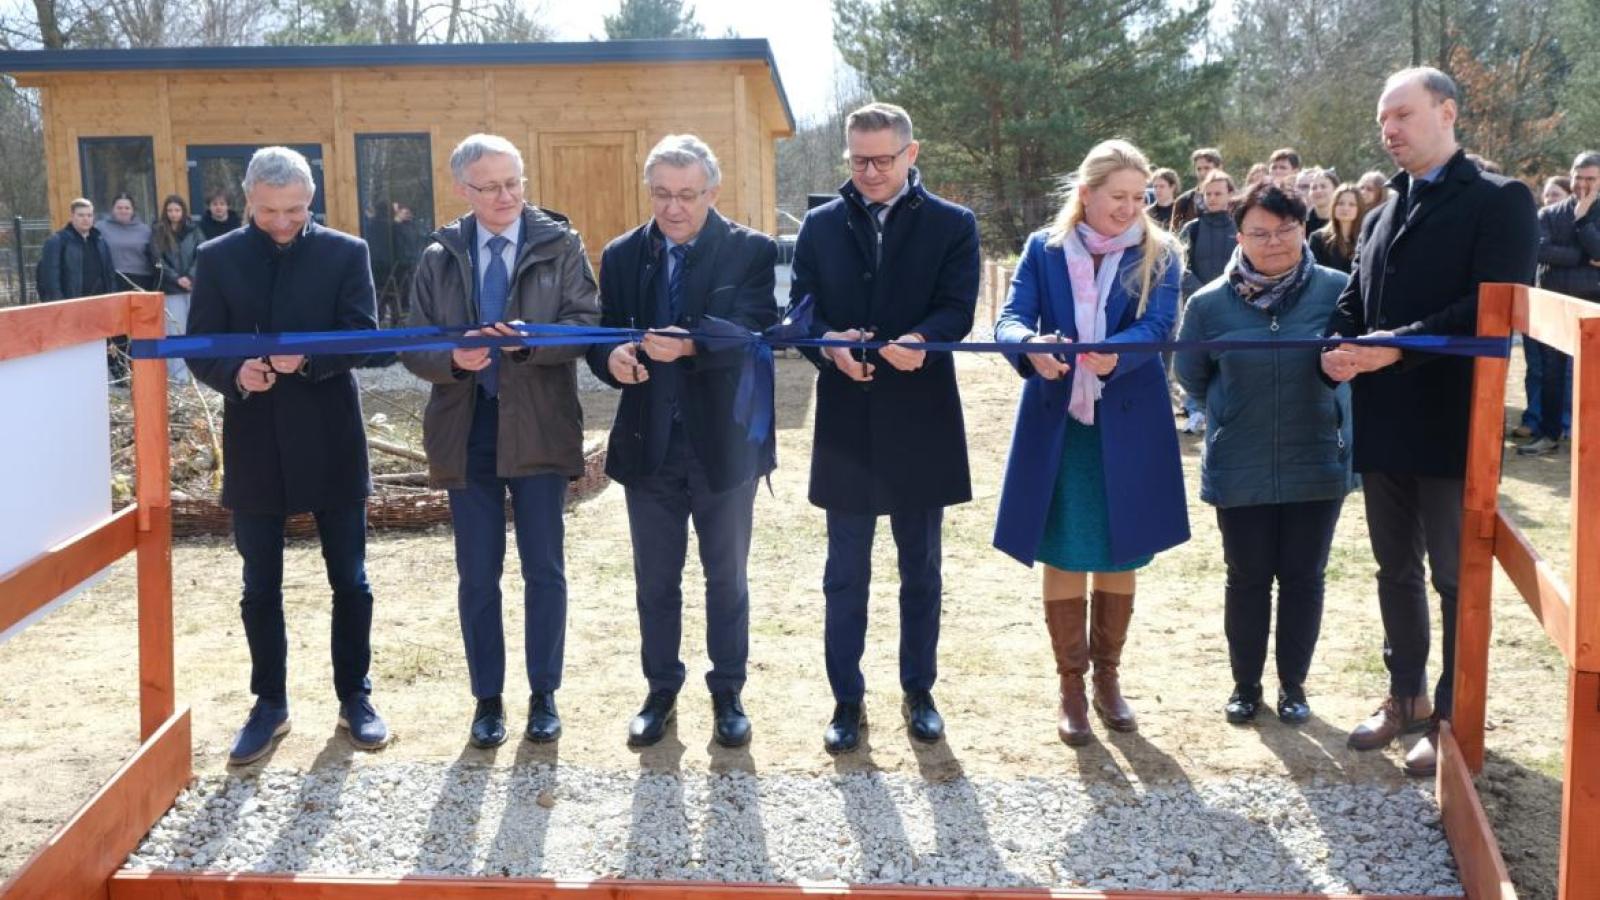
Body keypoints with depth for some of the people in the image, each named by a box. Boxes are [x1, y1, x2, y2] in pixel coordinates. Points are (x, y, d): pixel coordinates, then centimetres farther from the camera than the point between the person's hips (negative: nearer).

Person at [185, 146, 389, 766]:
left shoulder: (346, 253, -1)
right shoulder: (217, 259, 2)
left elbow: (364, 335, -8)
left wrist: (308, 358, -27)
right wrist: (235, 373, -23)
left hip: (331, 442, -1)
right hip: (255, 444, 1)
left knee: (349, 580, 8)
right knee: (260, 588, 10)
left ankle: (355, 697, 23)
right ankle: (270, 704, 24)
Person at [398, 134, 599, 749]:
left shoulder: (560, 245, 1)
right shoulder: (439, 258, 7)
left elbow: (587, 324, -9)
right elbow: (413, 346, 3)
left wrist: (528, 339, -25)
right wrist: (452, 358, -18)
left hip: (539, 427, -2)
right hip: (466, 428, 2)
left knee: (545, 569, 6)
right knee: (477, 574, 8)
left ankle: (544, 696, 21)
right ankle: (487, 699, 22)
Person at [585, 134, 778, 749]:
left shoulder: (752, 252, -6)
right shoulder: (622, 256, 4)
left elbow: (754, 334, -19)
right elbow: (601, 337, 1)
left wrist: (691, 345, -37)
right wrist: (612, 359, -23)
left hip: (724, 443, -2)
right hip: (648, 445, 3)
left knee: (727, 578, 11)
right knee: (654, 580, 13)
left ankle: (727, 694, 26)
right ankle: (661, 692, 29)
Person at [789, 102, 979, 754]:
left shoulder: (952, 225, 2)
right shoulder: (821, 225, 7)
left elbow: (958, 308, -8)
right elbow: (801, 308, -1)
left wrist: (920, 341, -30)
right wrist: (832, 345, -23)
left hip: (921, 422, -1)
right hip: (846, 423, 1)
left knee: (920, 568, 11)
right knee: (845, 573, 8)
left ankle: (919, 693, 25)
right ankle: (847, 700, 19)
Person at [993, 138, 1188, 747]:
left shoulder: (1159, 254, 1)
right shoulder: (1043, 250, 2)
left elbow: (1158, 324, -15)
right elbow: (1010, 318, -10)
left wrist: (1114, 352, -37)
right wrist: (1032, 345, -34)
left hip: (1129, 426, 1)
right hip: (1056, 423, 0)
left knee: (1120, 556, 10)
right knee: (1064, 558, 3)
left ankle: (1108, 677, 27)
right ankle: (1071, 685, 17)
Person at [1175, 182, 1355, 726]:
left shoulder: (1338, 291, -7)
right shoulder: (1210, 303, -4)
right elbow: (1190, 378, 8)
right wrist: (1234, 412, 5)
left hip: (1318, 463, 0)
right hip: (1240, 470, 0)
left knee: (1304, 577, 12)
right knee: (1247, 578, 12)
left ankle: (1293, 685, 28)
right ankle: (1246, 684, 29)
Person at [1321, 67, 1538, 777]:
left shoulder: (1501, 201, -6)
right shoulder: (1382, 213, 15)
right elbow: (1353, 303, 13)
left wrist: (1395, 348, -24)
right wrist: (1340, 351, -10)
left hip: (1451, 425, -6)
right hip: (1383, 424, 7)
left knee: (1456, 577, 4)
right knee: (1396, 570, 16)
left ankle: (1452, 716, 17)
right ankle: (1406, 697, 30)